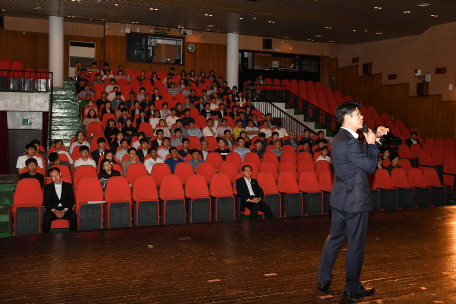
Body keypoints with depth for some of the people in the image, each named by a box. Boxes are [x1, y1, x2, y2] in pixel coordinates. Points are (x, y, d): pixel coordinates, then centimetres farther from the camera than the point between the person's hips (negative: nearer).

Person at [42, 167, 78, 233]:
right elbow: (46, 202, 5)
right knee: (47, 217, -32)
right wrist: (54, 210, -14)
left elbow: (71, 200, 6)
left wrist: (64, 210, -12)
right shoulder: (47, 187, 14)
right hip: (53, 210, 0)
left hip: (65, 210, 0)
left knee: (72, 216, -32)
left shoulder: (68, 186, 14)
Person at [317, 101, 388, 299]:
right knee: (356, 244, 4)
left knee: (334, 238, 16)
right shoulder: (349, 142, -22)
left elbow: (361, 152, 21)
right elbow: (370, 166, -18)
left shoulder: (340, 138, 10)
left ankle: (323, 280, 25)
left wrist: (374, 137, 14)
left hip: (339, 199, 10)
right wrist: (371, 143, -6)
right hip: (355, 201, -10)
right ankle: (352, 287, 17)